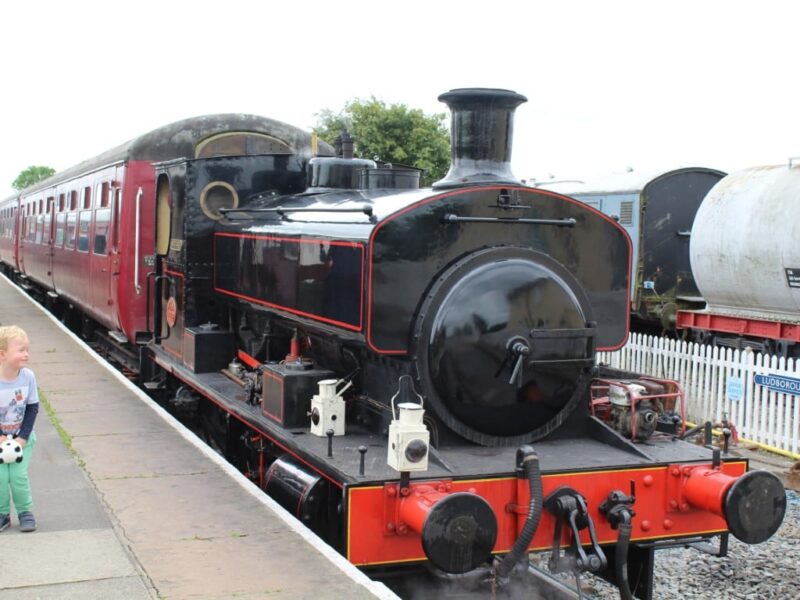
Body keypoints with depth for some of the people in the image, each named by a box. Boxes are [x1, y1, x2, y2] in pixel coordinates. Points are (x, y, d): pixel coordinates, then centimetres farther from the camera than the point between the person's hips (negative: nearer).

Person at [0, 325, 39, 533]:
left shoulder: (28, 376, -14)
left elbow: (32, 408, -5)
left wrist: (22, 437, -10)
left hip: (21, 437, 1)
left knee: (19, 475, -5)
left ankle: (25, 512, 14)